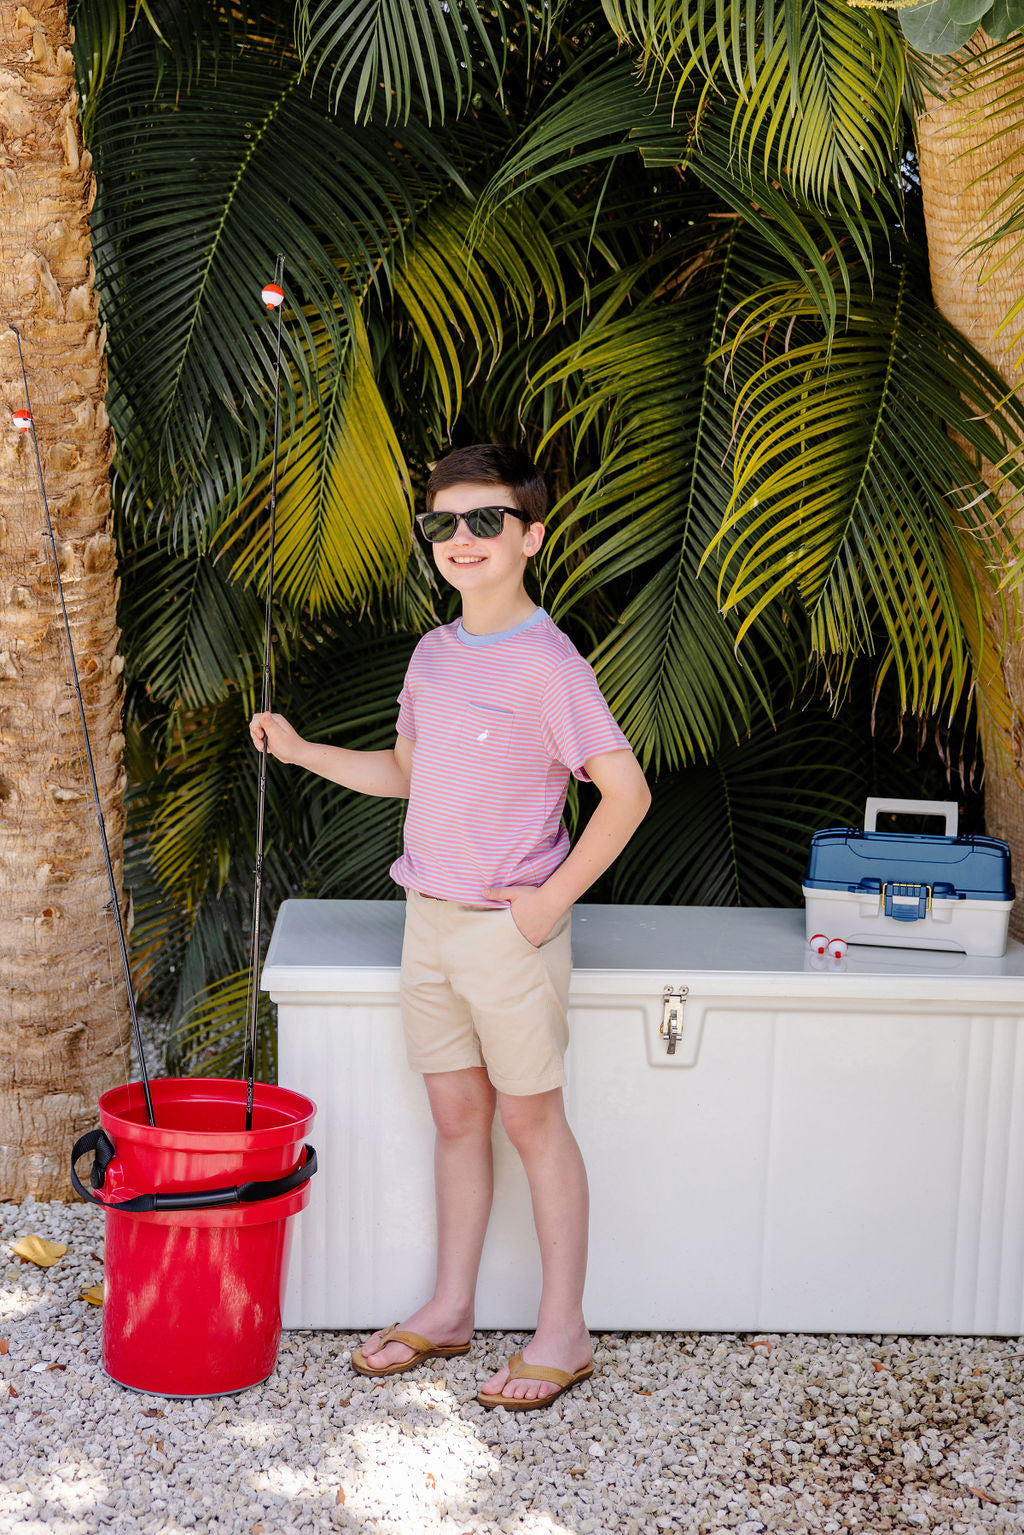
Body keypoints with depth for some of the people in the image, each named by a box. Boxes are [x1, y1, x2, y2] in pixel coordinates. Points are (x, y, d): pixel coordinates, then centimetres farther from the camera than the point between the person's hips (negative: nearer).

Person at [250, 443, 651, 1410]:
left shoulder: (545, 662, -16)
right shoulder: (433, 654, 8)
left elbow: (627, 791, -18)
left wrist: (552, 899, -17)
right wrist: (301, 751, 11)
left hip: (508, 929, -7)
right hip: (428, 920, 7)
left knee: (531, 1118, 2)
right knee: (455, 1114, 14)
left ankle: (563, 1332, 14)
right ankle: (449, 1311, 26)